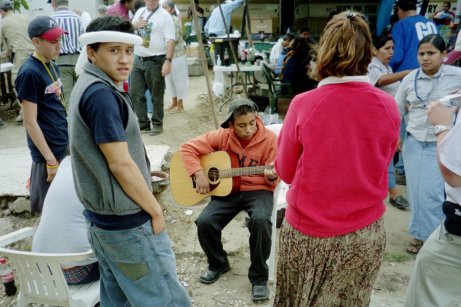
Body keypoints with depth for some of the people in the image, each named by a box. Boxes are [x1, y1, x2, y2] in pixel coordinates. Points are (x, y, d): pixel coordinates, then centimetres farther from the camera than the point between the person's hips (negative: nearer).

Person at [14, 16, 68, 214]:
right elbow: (30, 122, -19)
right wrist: (50, 160, -18)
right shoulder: (29, 73, -19)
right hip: (47, 151, -8)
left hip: (63, 145, 8)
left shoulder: (51, 64, 7)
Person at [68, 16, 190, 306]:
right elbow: (120, 164, -23)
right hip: (127, 222, -10)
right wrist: (156, 211, -12)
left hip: (103, 217, 10)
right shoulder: (101, 94, -21)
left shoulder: (88, 86, 10)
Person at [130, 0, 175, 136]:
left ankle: (157, 124, 15)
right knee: (136, 94, 8)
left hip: (155, 61, -7)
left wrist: (168, 61, -24)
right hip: (138, 60, 7)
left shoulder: (164, 15, -7)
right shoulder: (139, 12, 14)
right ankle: (143, 123, 20)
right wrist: (134, 25, -1)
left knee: (156, 95, 2)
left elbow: (170, 40, -14)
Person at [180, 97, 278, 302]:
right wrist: (199, 173, -16)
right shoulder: (221, 136, -6)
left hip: (257, 190, -2)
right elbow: (188, 148, -3)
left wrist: (271, 176, -29)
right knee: (204, 222, -21)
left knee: (261, 220, -34)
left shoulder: (269, 139, -9)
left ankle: (259, 276, -12)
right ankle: (218, 263, 12)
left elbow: (272, 179, -4)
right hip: (227, 190, 2)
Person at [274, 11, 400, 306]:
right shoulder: (388, 106, -10)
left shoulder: (304, 104, -16)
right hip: (366, 234, 2)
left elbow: (286, 172, -3)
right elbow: (380, 165, 7)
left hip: (306, 231, -2)